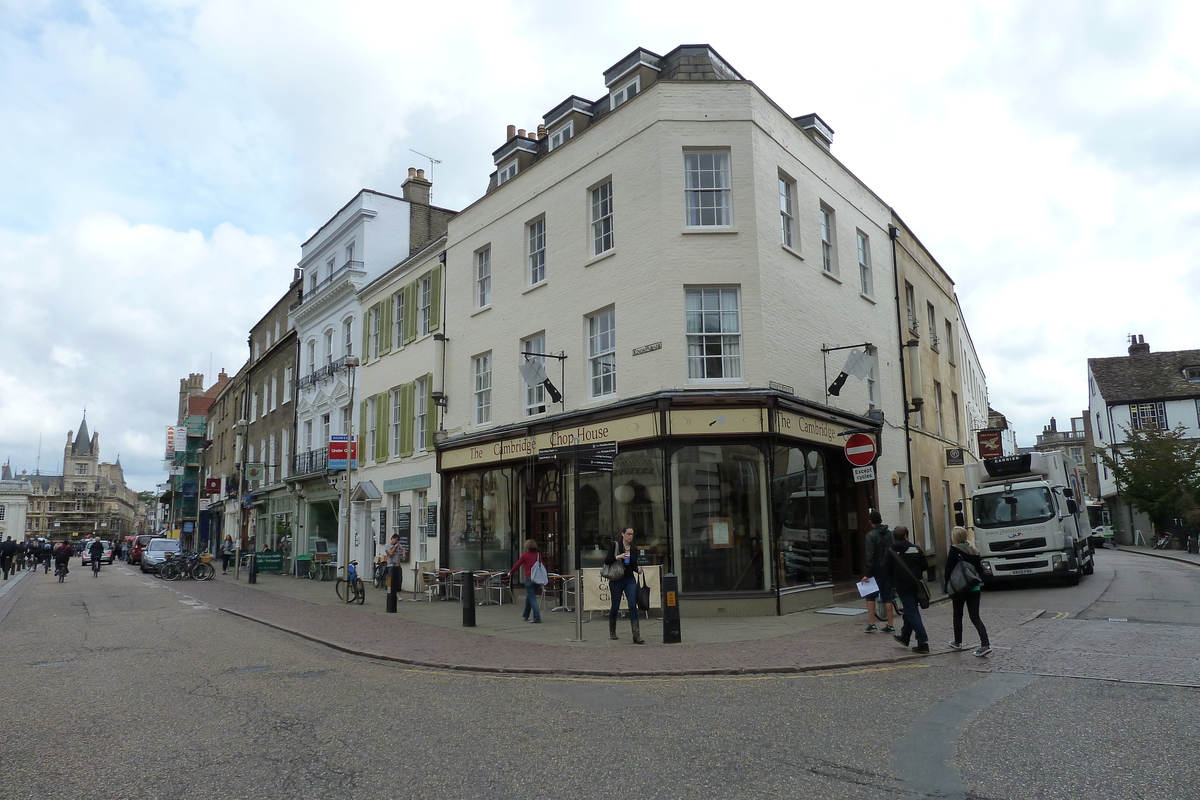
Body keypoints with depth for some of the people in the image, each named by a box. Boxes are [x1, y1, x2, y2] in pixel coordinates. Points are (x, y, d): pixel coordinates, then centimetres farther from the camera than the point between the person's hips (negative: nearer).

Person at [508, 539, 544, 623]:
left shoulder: (525, 555, -5)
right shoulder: (538, 555, 7)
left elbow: (517, 565, 1)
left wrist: (510, 572, 16)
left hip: (529, 578, -6)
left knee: (532, 598, -2)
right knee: (529, 597, 22)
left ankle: (537, 618, -10)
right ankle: (525, 615, 37)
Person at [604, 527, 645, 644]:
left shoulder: (634, 549, 8)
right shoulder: (615, 545, -4)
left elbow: (634, 566, 13)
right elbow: (606, 560, -8)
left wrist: (638, 569, -9)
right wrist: (618, 557, -22)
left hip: (630, 580, 3)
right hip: (616, 580, -3)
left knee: (633, 606, -9)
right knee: (615, 607, 6)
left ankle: (636, 636, -11)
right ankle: (612, 631, 32)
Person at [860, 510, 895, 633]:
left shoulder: (871, 535, -12)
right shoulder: (890, 534, 7)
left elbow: (870, 556, -17)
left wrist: (867, 574, -15)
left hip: (876, 571, -5)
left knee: (870, 596, 7)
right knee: (887, 597, 10)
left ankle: (872, 624, 2)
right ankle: (890, 625, 9)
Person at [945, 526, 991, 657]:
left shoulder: (954, 550, -10)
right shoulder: (973, 551, 5)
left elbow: (948, 570, -12)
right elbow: (980, 571, 9)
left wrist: (948, 588, -5)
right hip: (974, 589, 4)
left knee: (957, 616, 14)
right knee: (975, 618, 5)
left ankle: (958, 642, 25)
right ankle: (985, 644, -9)